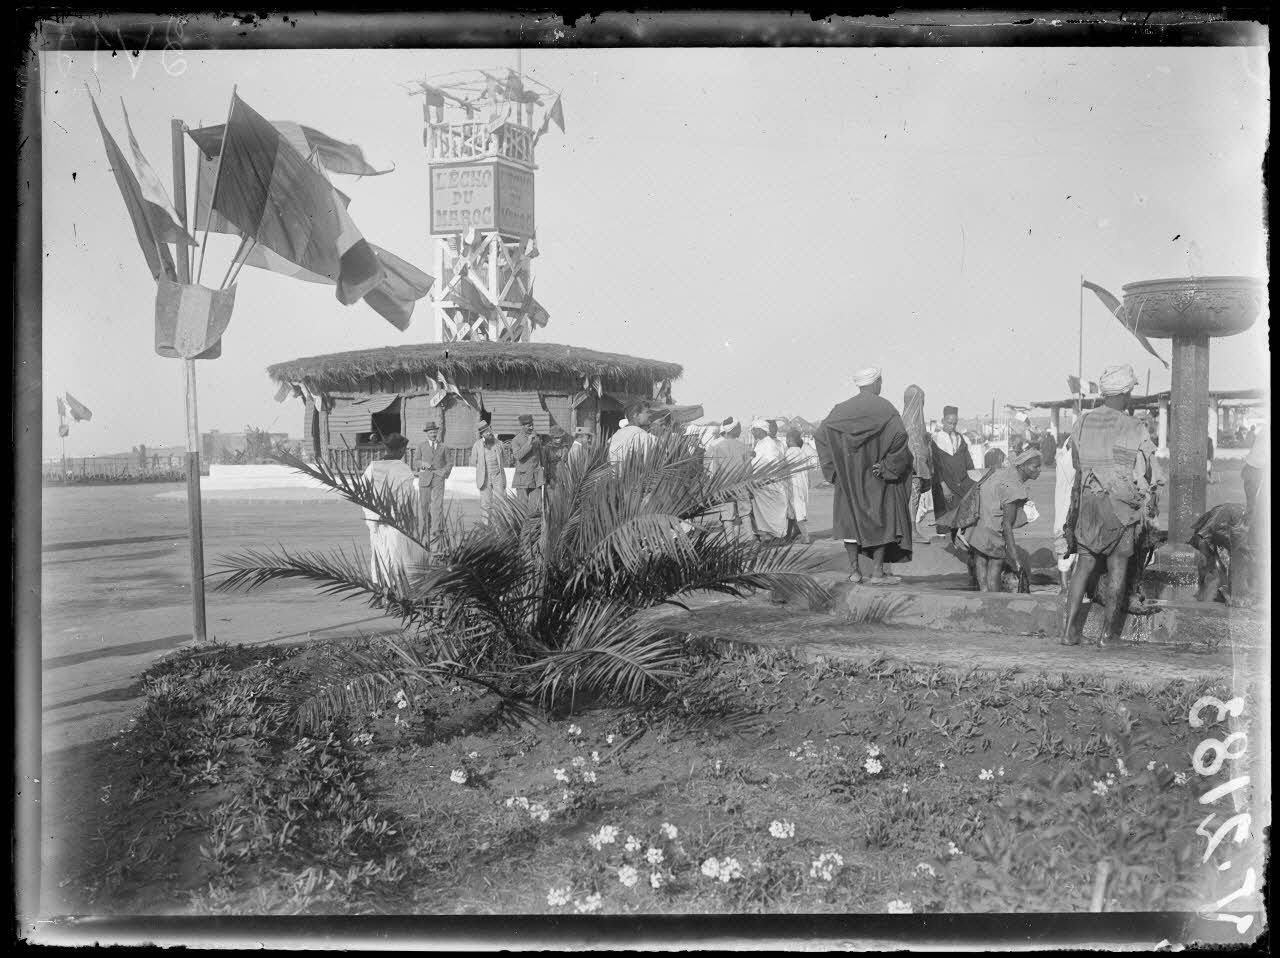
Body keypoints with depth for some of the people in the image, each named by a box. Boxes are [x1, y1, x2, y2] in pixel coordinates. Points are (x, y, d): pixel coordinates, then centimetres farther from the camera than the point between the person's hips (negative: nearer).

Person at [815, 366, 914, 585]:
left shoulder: (843, 409, 4)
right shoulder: (884, 408, -8)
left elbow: (822, 432, -3)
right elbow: (899, 435, -21)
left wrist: (833, 467, 0)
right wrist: (889, 466, -12)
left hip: (849, 475, 4)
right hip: (875, 476, -4)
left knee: (852, 519, 11)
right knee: (882, 520, 4)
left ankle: (855, 571, 11)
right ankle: (877, 573, 1)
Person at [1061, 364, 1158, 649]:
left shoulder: (1081, 424, 2)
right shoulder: (1135, 430, -8)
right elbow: (1145, 473, -3)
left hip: (1087, 500, 3)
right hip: (1123, 504, -3)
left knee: (1084, 564, 9)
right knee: (1117, 567, 5)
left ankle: (1070, 630, 5)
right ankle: (1108, 634, 7)